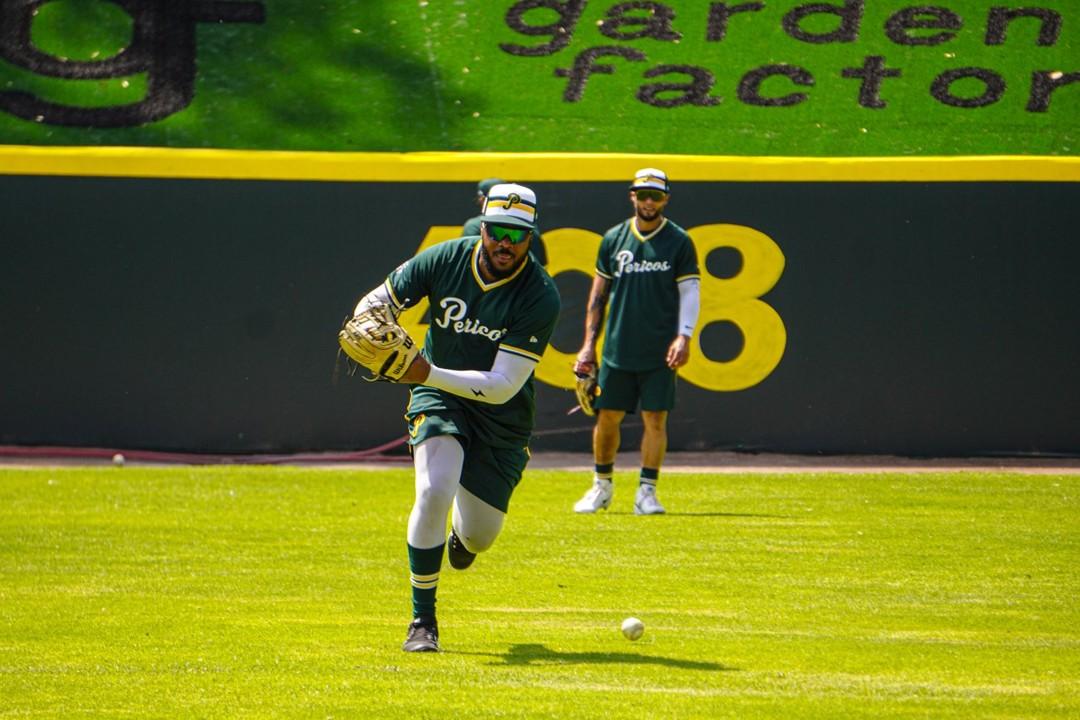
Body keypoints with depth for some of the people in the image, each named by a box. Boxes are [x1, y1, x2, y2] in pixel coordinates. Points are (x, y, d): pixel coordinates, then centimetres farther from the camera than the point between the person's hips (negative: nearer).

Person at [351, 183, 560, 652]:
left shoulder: (540, 297, -23)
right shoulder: (445, 260, -14)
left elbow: (503, 386, -28)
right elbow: (378, 301, -1)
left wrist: (429, 374, -38)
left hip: (502, 420, 0)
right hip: (439, 401, 0)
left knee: (480, 536, 8)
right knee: (433, 492, -26)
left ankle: (461, 536, 50)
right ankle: (422, 622, -13)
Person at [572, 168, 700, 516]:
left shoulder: (679, 242, 1)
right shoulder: (613, 238, 9)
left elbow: (690, 291, -2)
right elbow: (599, 294, 12)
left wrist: (684, 336, -15)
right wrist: (589, 343, 8)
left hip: (660, 353, -3)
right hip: (617, 350, 3)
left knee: (655, 419, -4)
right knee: (607, 418, 6)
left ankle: (647, 491, 3)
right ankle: (602, 486, 22)